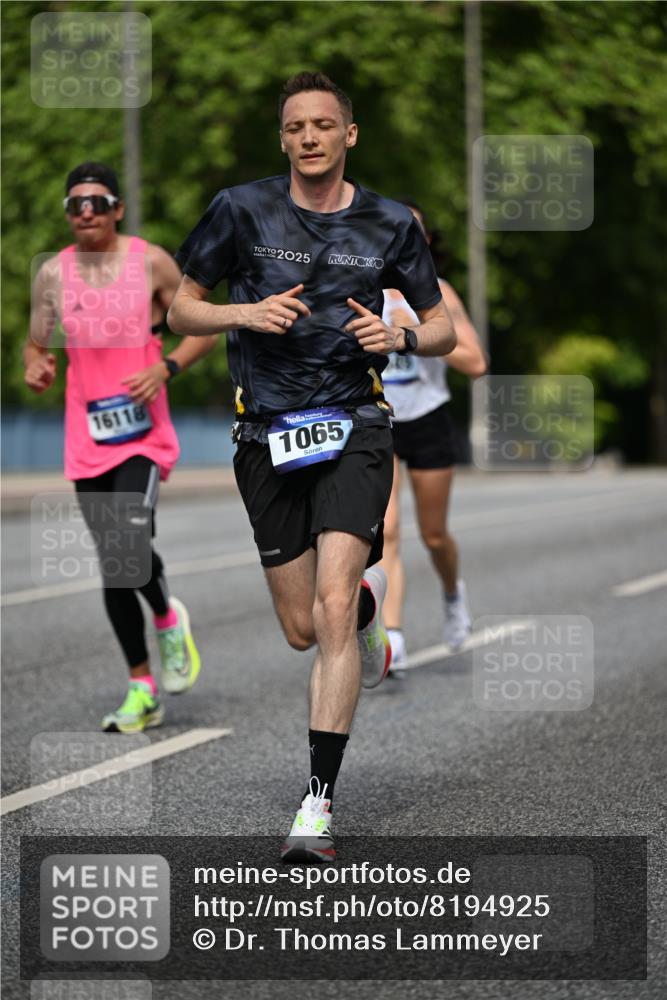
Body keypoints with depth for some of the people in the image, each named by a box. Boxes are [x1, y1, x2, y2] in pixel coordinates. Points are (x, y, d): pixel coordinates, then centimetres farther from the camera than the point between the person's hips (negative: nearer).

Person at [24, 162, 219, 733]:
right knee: (112, 567, 6)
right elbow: (35, 345, 14)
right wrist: (36, 369, -9)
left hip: (144, 434, -3)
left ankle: (169, 621, 9)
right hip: (87, 440, 4)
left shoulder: (151, 262, -3)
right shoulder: (53, 274, 5)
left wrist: (167, 367, -14)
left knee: (130, 545, -24)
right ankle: (142, 690, 18)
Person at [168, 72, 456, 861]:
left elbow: (443, 330, 12)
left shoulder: (390, 225, 3)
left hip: (353, 426, -1)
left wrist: (402, 337, -10)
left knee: (331, 611, -18)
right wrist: (245, 312, -13)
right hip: (268, 434, 2)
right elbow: (181, 310, 7)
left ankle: (318, 804, -15)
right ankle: (370, 599, 46)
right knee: (303, 631, 8)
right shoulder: (242, 209, 1)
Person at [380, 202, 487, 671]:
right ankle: (392, 642, -22)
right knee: (385, 533, -16)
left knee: (434, 536, 13)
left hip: (428, 424, 0)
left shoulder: (437, 294, -6)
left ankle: (453, 593, 47)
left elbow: (476, 364, -13)